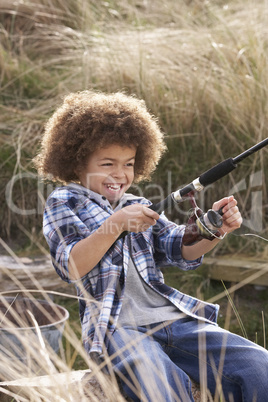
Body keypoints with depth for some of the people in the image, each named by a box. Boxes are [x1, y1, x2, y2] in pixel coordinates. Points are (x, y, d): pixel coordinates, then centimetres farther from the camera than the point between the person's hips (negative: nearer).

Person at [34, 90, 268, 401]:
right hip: (116, 326, -5)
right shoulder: (63, 203, 11)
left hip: (173, 317, 5)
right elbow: (71, 267, -6)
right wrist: (116, 224, -19)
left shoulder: (137, 206, 25)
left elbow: (182, 251, 9)